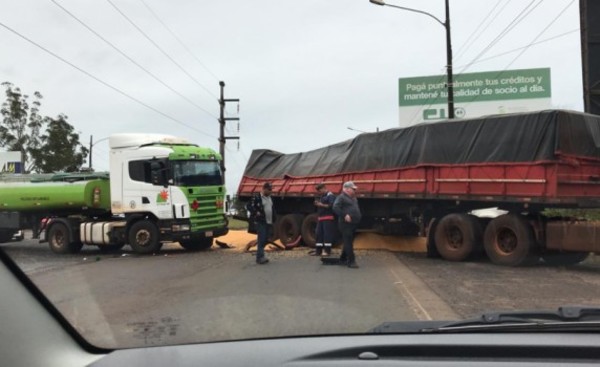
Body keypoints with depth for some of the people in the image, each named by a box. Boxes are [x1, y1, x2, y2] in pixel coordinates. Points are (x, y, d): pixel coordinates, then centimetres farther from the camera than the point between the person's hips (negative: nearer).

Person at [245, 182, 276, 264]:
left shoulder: (270, 198, 16)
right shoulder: (256, 198, -8)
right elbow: (248, 206, -12)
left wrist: (273, 220, 19)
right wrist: (256, 213, -17)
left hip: (269, 223, 8)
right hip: (260, 222, -8)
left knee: (266, 239, 10)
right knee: (261, 239, -10)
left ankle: (260, 256, 21)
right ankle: (260, 257, -9)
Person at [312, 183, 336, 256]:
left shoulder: (330, 196, -6)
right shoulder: (322, 197, 21)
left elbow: (332, 205, -19)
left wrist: (322, 205, -18)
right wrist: (317, 204, 8)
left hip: (328, 218, -9)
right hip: (320, 218, 9)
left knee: (327, 234, -9)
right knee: (319, 234, 5)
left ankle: (327, 250, -6)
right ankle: (318, 251, 8)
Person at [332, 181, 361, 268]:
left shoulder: (353, 198, 20)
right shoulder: (341, 197, -8)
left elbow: (356, 208, 32)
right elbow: (335, 208, -20)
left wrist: (359, 216, 16)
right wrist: (345, 215, -23)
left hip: (353, 223, 9)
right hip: (346, 223, -9)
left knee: (349, 242, 14)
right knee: (348, 242, -9)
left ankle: (343, 259, 25)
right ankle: (351, 261, -10)